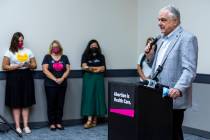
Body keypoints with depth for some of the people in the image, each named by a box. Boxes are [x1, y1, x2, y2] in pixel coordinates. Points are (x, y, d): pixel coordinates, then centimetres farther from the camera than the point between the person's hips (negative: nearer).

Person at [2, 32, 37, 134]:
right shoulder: (9, 52, 2)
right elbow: (4, 66, -4)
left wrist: (29, 65, -12)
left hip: (26, 77, 2)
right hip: (14, 78, -2)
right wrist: (17, 66, -13)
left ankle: (26, 125, 6)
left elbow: (34, 65, 10)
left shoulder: (28, 51, 11)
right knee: (15, 103, -2)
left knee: (26, 103, 1)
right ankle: (17, 126, 3)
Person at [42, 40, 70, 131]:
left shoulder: (64, 57, 11)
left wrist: (62, 78, -12)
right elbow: (45, 70, -7)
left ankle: (59, 123, 13)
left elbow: (68, 70, 5)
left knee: (60, 104, 5)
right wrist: (55, 79, -15)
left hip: (62, 85, 3)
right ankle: (52, 123, 7)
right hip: (50, 85, -3)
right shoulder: (47, 57, 3)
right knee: (51, 104, 0)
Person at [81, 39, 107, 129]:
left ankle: (95, 119, 8)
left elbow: (102, 69, -1)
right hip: (88, 79, -1)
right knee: (89, 97, -8)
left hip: (98, 79, 1)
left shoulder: (101, 56, 10)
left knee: (97, 97, 1)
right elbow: (84, 67, -7)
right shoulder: (85, 56, 8)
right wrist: (97, 68, -12)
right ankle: (89, 120, -13)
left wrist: (90, 68, -7)